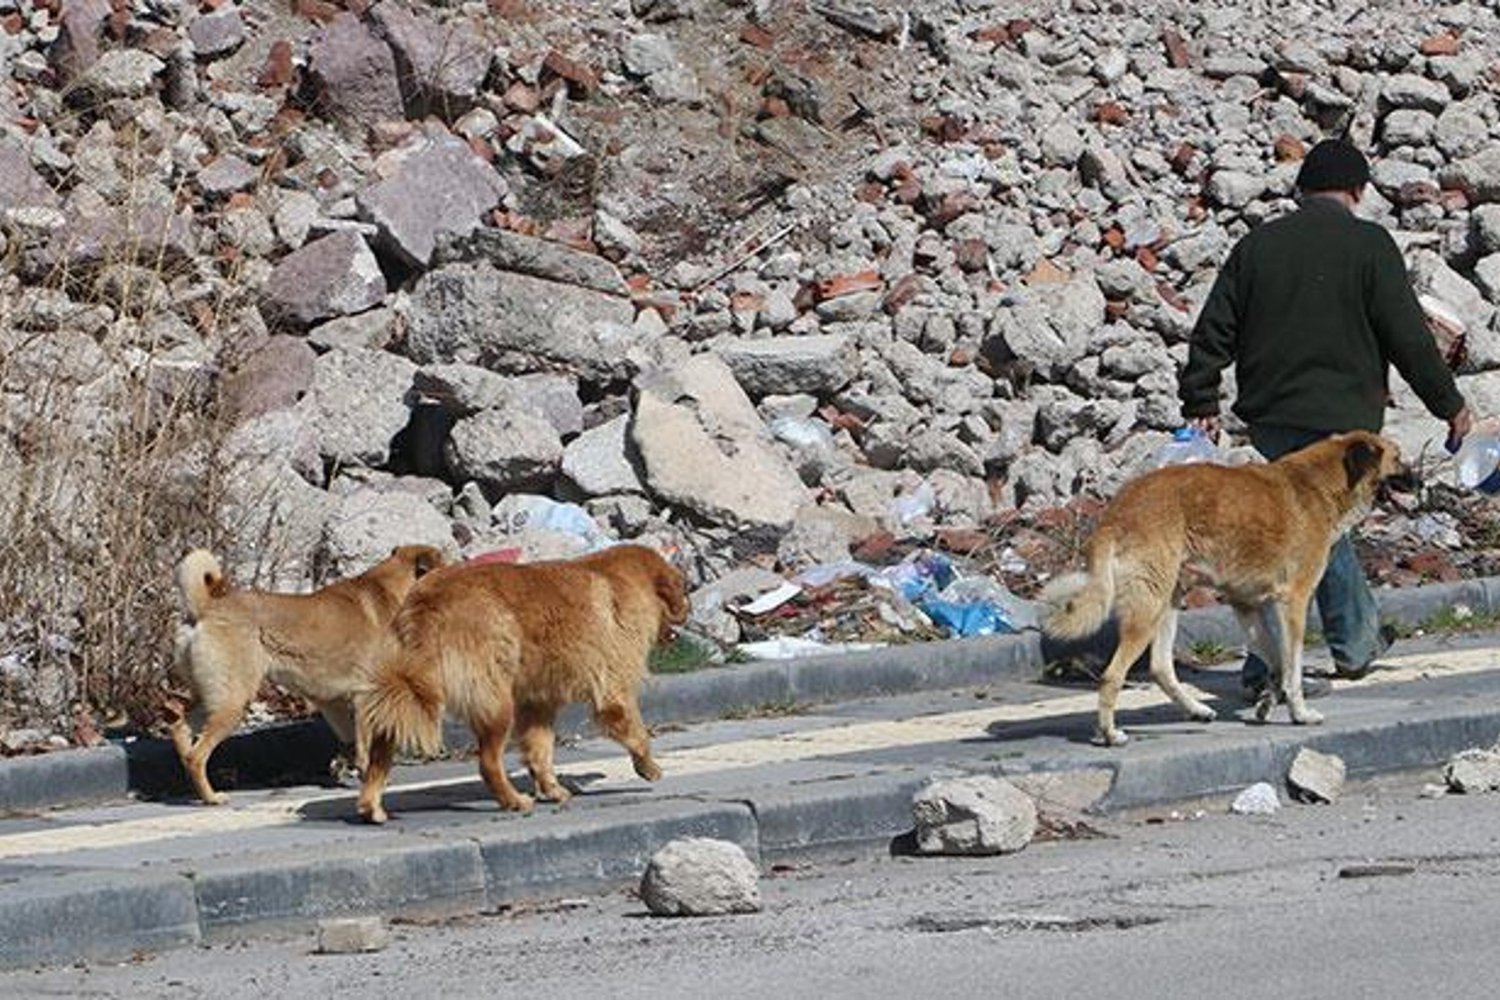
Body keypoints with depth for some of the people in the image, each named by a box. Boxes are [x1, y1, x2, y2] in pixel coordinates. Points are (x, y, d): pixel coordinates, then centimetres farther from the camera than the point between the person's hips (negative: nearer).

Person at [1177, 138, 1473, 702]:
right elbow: (1408, 336, -7)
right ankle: (1267, 670, -6)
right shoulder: (1367, 246, -7)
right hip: (1339, 417, -5)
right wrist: (1449, 404, 4)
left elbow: (1213, 332, 6)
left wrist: (1201, 402, 14)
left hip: (1269, 416, 5)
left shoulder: (1258, 246, 6)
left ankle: (1357, 641, 31)